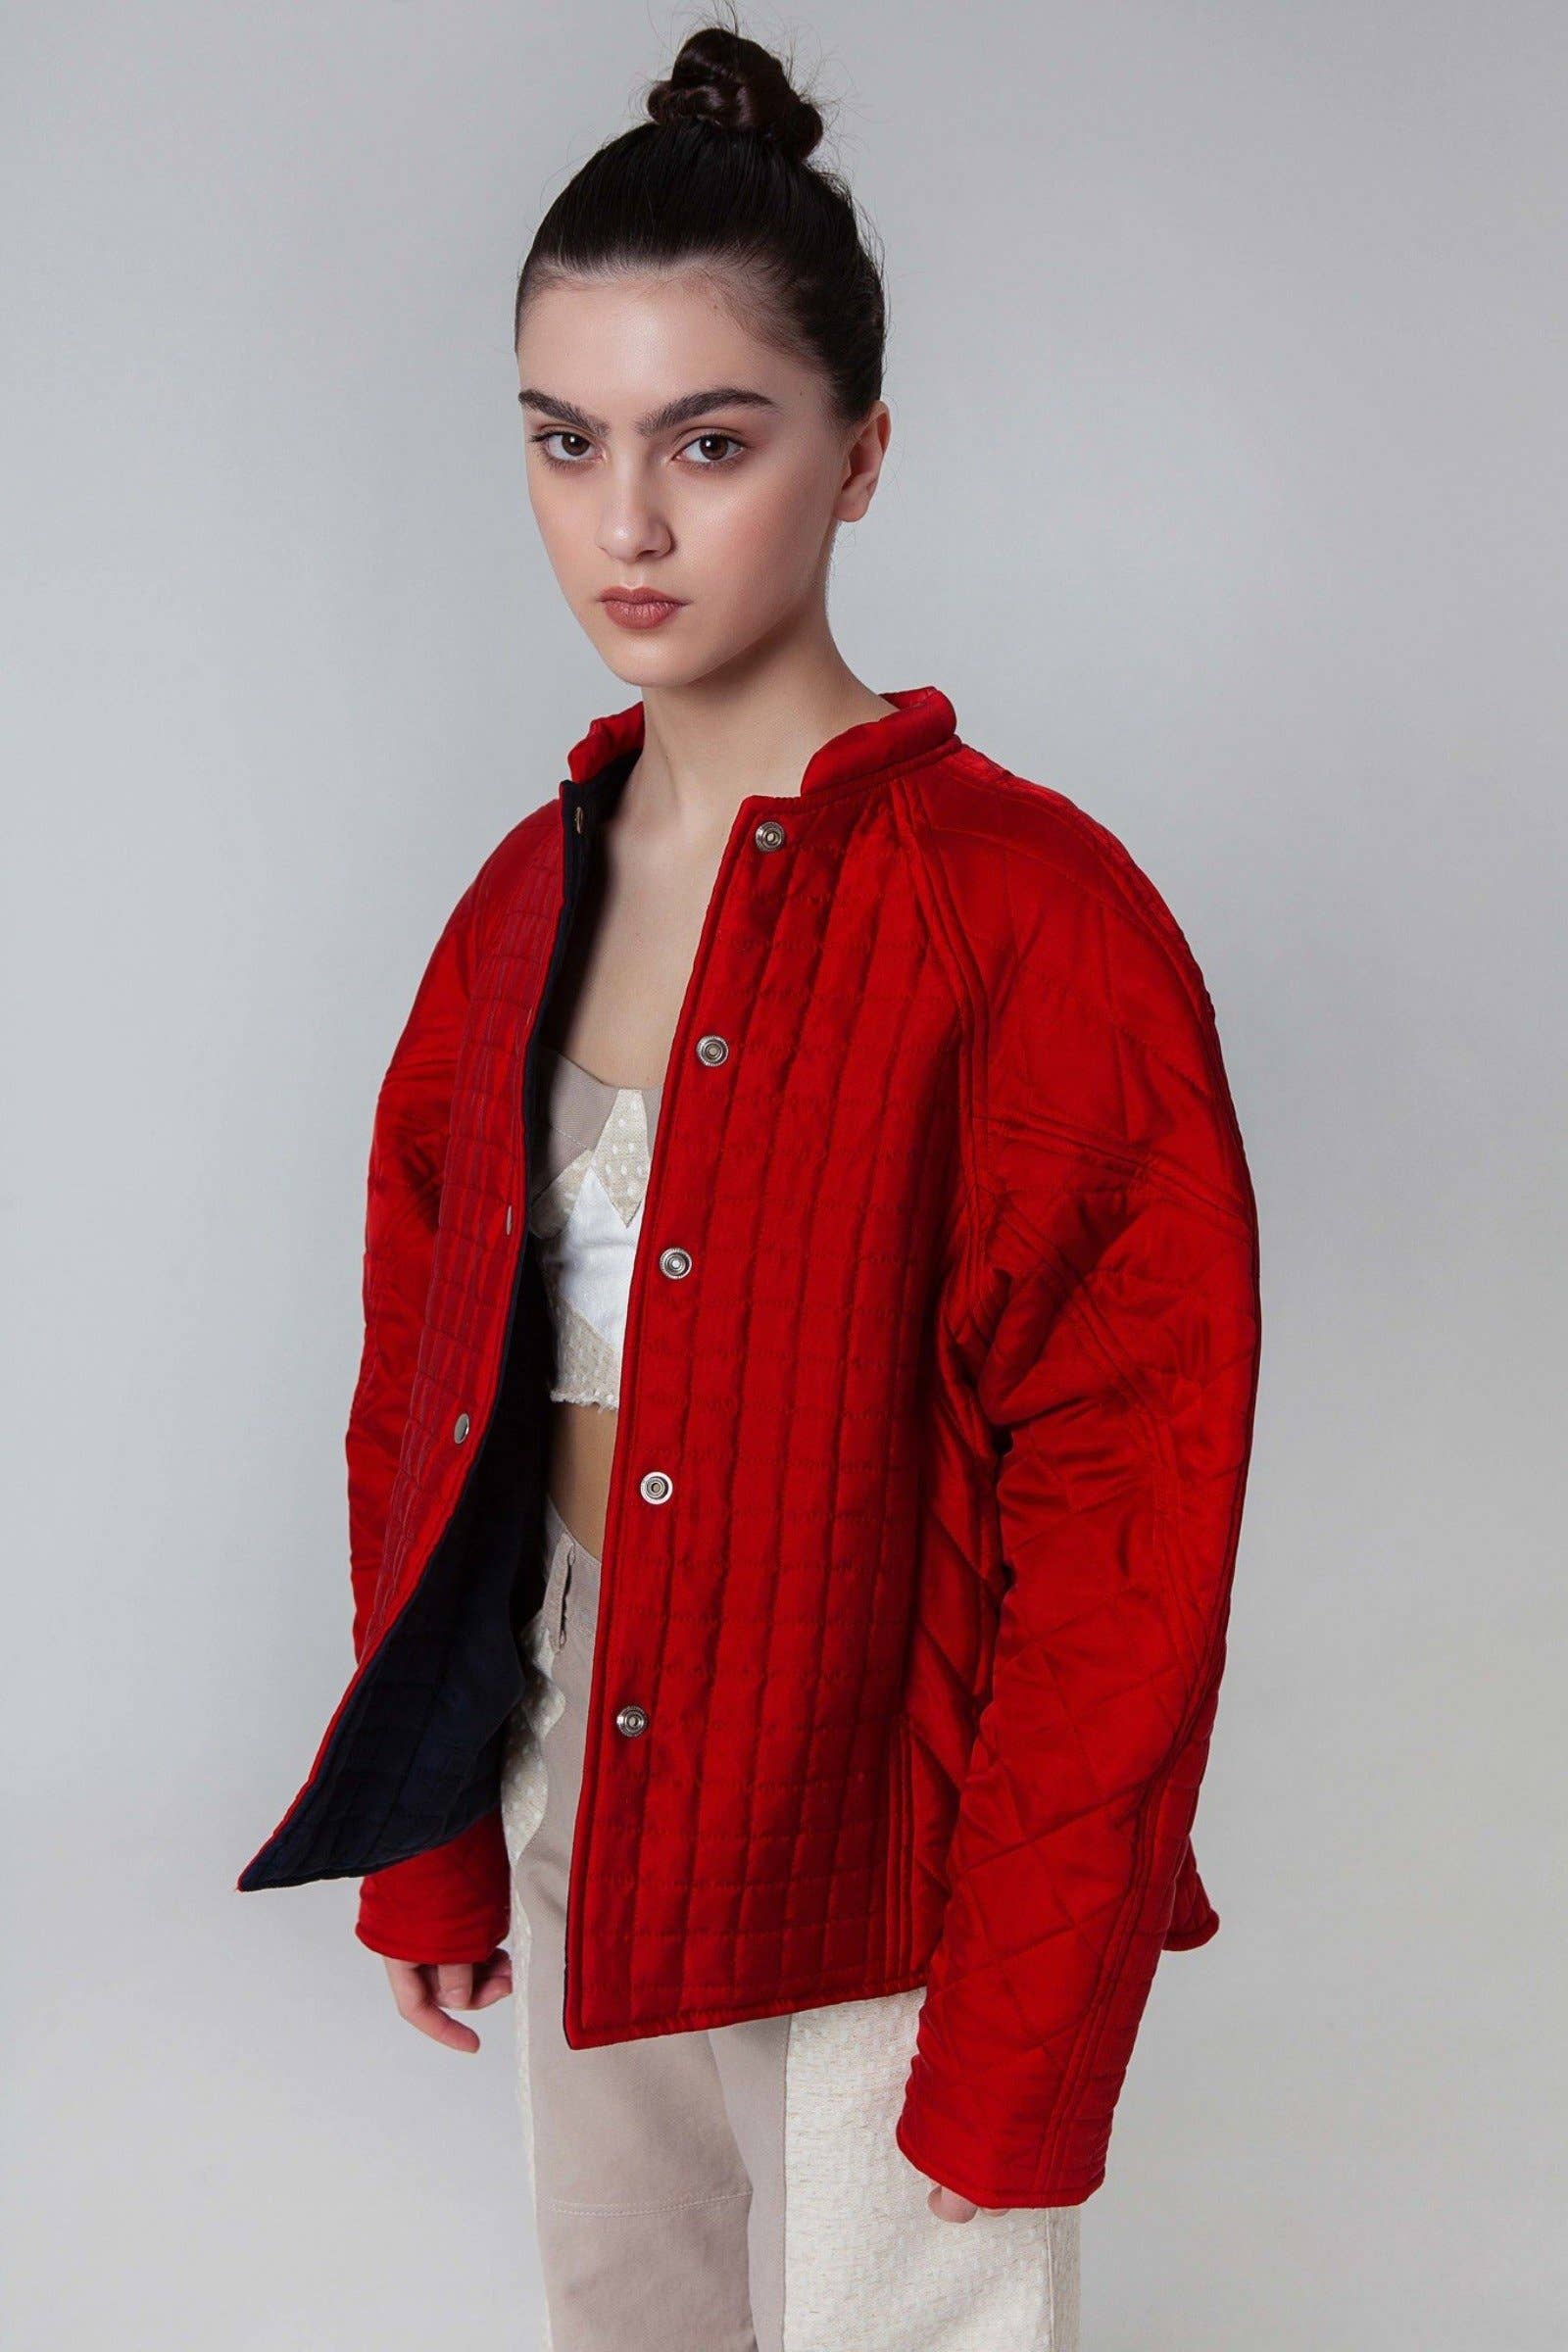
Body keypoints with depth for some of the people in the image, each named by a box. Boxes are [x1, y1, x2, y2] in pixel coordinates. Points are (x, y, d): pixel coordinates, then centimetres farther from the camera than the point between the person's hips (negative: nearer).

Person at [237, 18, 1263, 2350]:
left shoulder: (1034, 919, -17)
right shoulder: (526, 903, 3)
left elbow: (1124, 1543, -16)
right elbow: (422, 1403, 9)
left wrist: (1015, 2061, -14)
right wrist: (426, 1850, 10)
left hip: (883, 1870, -6)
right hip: (575, 1808, 6)